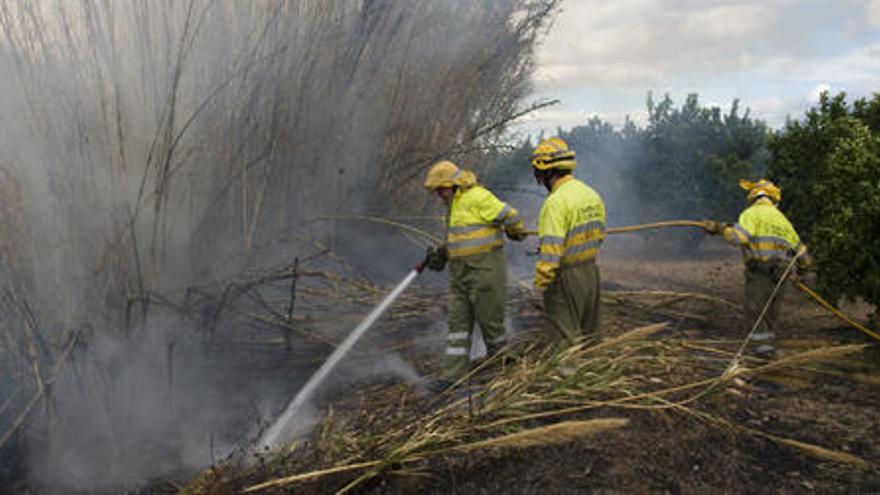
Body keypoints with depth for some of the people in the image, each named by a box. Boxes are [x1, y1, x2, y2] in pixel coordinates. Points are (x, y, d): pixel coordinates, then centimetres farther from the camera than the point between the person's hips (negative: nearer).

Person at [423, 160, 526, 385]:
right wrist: (442, 254, 13)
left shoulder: (477, 197, -15)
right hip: (460, 274, 9)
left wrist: (515, 233, 1)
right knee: (458, 321, 5)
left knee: (490, 320, 3)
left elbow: (509, 216, -18)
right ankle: (453, 375, 7)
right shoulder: (455, 203, 16)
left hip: (485, 271, -9)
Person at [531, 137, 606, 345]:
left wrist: (541, 285, -16)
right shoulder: (592, 194, 5)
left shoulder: (556, 202, -21)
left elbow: (550, 251, -24)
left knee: (567, 340, 2)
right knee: (589, 333, 20)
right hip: (591, 272, 8)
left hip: (565, 279, -8)